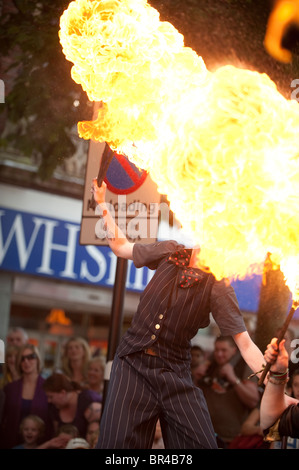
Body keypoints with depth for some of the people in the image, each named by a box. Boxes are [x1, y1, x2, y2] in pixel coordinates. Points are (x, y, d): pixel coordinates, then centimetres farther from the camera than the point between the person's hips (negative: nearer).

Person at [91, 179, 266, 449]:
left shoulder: (218, 286, -7)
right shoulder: (170, 252, 3)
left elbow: (246, 344, -11)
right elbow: (121, 246, 18)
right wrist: (102, 203, 18)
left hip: (175, 374, -1)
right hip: (133, 364, 2)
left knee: (202, 444, -11)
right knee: (119, 443, -13)